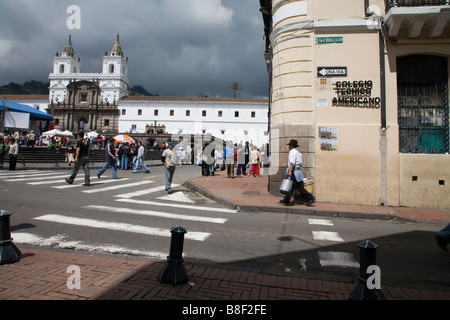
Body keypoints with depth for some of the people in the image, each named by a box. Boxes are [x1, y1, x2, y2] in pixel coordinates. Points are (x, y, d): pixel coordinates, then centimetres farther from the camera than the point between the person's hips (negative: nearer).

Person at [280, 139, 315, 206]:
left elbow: (292, 162, -21)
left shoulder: (292, 152, -8)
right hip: (298, 170, 10)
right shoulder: (298, 152, 21)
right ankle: (286, 200, 16)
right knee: (291, 186, 12)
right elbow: (300, 162, 22)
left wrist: (290, 171, -29)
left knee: (299, 187, -10)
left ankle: (311, 198, -11)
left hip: (294, 170, -10)